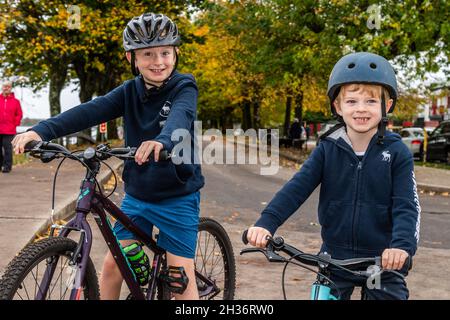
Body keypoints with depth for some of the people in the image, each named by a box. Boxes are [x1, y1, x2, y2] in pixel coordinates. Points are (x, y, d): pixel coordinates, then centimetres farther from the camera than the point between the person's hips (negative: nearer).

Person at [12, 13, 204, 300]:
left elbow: (180, 116, -33)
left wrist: (162, 140, -57)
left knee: (181, 275, -2)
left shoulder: (184, 87, -11)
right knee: (113, 263, 6)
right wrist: (42, 131, -30)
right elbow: (91, 111, -15)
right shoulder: (130, 91, 0)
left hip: (177, 196, -4)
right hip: (136, 194, 4)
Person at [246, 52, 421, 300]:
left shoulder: (397, 153, -7)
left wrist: (402, 244, -32)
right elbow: (297, 187, -12)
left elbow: (406, 205, -14)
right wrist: (267, 222, -26)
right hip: (335, 259, 2)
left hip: (383, 263, -1)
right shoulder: (327, 149, -3)